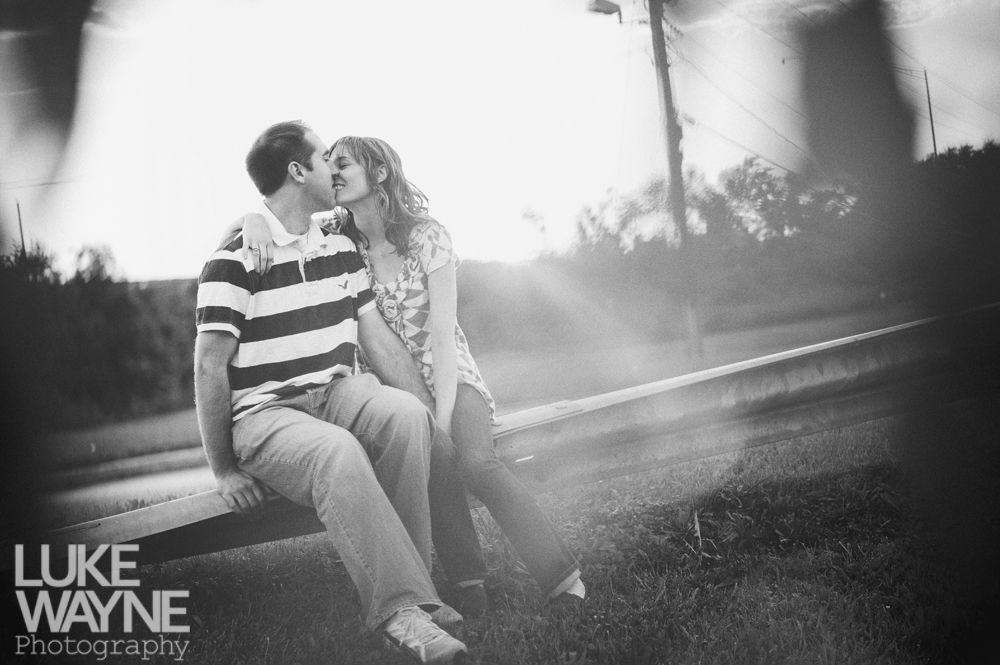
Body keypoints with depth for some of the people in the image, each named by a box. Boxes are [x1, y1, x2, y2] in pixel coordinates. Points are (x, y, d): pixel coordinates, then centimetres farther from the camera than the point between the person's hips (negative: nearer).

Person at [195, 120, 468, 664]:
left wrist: (432, 415, 2)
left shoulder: (340, 249, 14)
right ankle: (399, 609, -39)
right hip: (264, 411, -6)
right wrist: (223, 470, -11)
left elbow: (379, 340, 14)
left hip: (336, 393, 6)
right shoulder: (234, 261, -8)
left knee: (406, 414, -27)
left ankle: (399, 578, -23)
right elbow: (210, 365, -9)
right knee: (338, 453, -37)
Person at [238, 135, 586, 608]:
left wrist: (443, 419, -23)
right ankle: (467, 583, -34)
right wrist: (255, 222, -18)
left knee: (475, 462, -33)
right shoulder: (338, 240, 4)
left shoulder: (427, 238, -8)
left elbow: (443, 336, -13)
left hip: (447, 379, -3)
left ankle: (563, 580, -34)